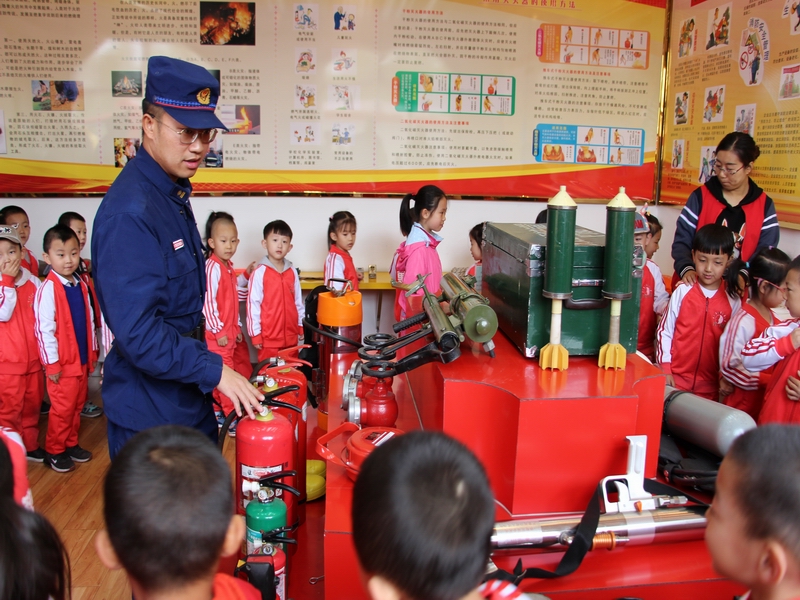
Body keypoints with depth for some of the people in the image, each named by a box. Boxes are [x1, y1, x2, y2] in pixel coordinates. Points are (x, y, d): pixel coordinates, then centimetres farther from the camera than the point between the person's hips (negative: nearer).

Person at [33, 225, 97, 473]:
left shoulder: (81, 285, 5)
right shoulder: (48, 288, -17)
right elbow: (44, 328, -17)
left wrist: (93, 350, 13)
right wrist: (51, 363, -16)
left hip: (82, 359, 6)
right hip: (62, 362, -6)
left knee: (77, 406, 17)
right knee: (62, 408, 5)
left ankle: (71, 444, 32)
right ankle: (54, 451, 21)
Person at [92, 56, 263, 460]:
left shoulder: (174, 194, 6)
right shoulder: (128, 213, -25)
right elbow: (137, 332, -28)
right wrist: (213, 370, -22)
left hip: (189, 394, 9)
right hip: (149, 413, -9)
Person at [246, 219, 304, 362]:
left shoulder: (292, 271, 5)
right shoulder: (260, 272, -10)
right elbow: (253, 304, -9)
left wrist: (301, 325, 13)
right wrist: (255, 334, -9)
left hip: (291, 336, 5)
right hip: (268, 337, -5)